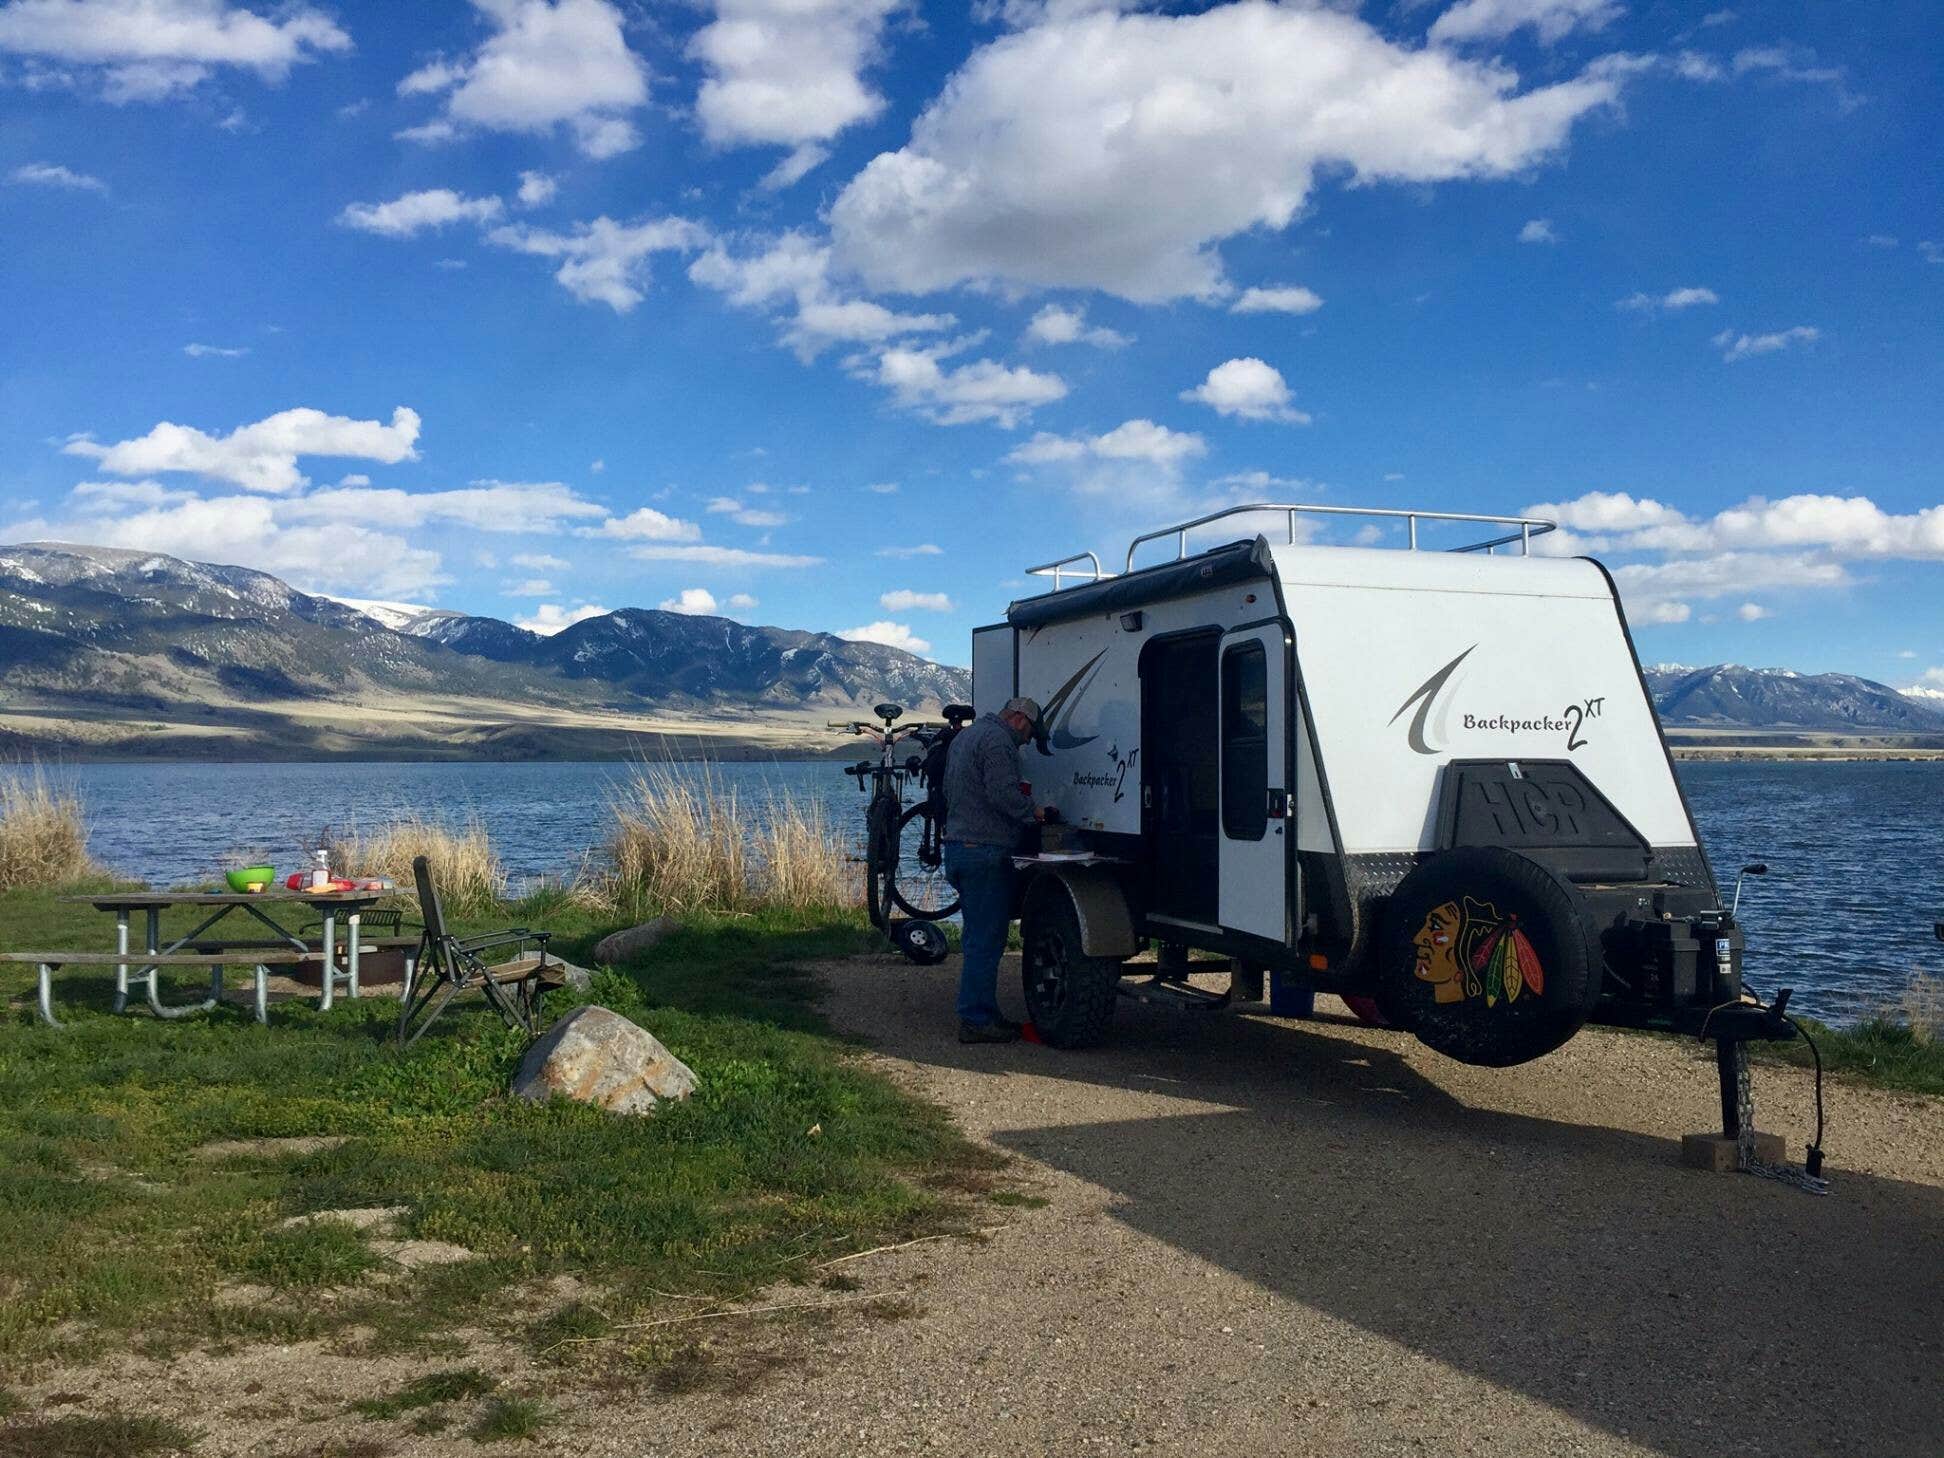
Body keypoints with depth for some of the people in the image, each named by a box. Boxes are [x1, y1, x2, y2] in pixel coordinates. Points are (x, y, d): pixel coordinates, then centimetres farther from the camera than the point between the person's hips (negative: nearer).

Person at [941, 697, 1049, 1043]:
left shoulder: (965, 735, 21)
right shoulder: (998, 740, -12)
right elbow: (1004, 794, -22)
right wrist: (1035, 813, -7)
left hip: (958, 846, 10)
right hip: (985, 852, -10)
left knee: (977, 937, 15)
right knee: (986, 940, -6)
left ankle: (978, 1014, 20)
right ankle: (976, 1020, -4)